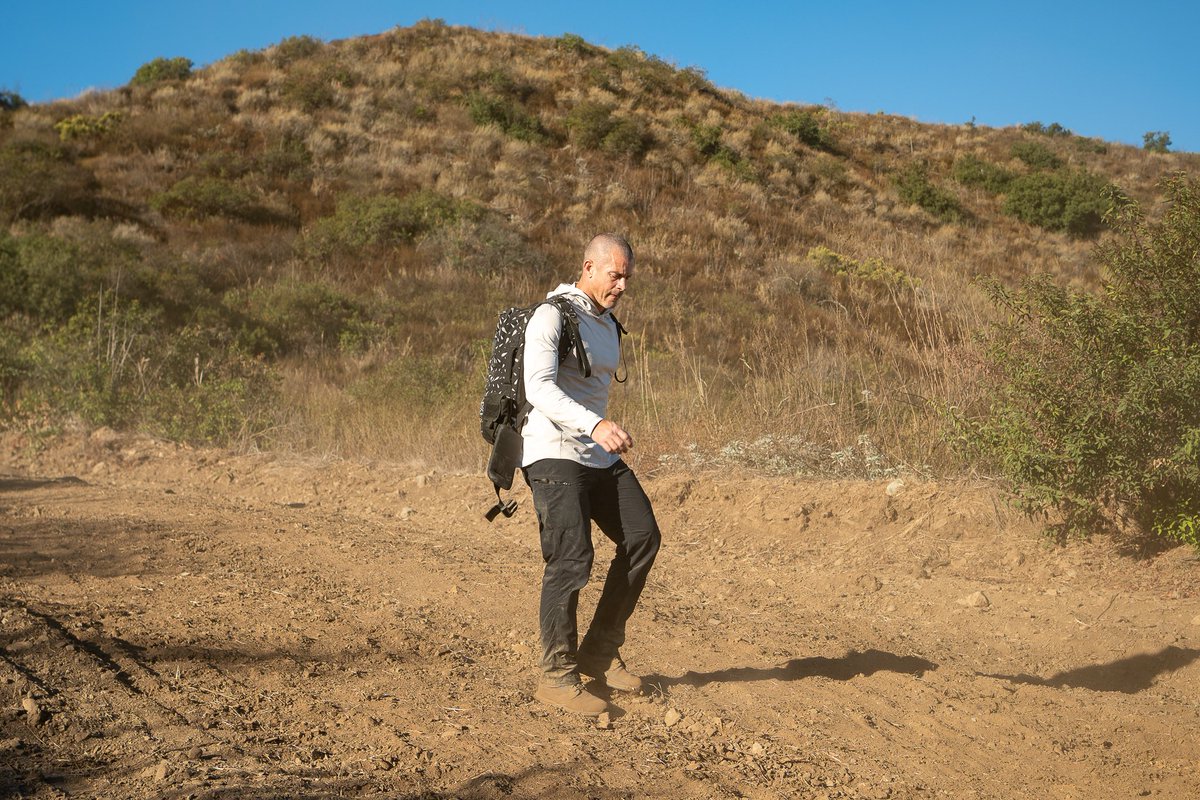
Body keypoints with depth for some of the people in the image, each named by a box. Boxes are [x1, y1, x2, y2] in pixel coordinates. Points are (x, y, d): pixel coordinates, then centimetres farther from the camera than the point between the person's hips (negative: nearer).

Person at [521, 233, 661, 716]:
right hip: (553, 453, -8)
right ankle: (556, 676, -2)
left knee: (642, 537, 1)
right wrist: (596, 425, -38)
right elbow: (539, 388, -25)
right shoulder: (552, 317, -11)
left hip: (598, 455, 9)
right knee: (571, 558, -14)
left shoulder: (608, 324, 17)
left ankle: (600, 653, 12)